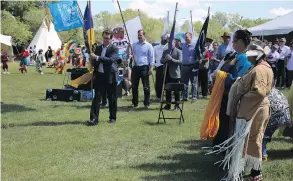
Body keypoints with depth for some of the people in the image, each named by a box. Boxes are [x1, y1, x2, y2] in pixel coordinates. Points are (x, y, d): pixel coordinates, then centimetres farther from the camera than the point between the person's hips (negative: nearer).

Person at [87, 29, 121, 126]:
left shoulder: (114, 49, -4)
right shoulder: (98, 48, 13)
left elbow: (110, 60, -21)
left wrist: (97, 57, -26)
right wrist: (94, 73, 13)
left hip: (110, 76, -4)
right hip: (99, 75, 4)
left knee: (112, 98, 5)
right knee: (96, 97, -2)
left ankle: (112, 117, 18)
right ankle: (94, 118, -4)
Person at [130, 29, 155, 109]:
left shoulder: (148, 46, -1)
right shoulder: (134, 45, 12)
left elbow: (152, 57, -3)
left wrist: (151, 68, -10)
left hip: (144, 67, -4)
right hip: (135, 67, 4)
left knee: (146, 86, 0)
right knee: (134, 86, 8)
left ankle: (146, 103, 6)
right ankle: (135, 103, 18)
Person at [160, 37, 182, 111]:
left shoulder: (178, 51, -1)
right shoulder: (165, 51, 14)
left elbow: (180, 61, -11)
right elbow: (161, 61, 10)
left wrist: (171, 59, -22)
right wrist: (165, 59, -12)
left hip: (175, 74, -5)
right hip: (167, 73, 5)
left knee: (176, 90, 0)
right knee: (167, 90, 8)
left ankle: (177, 105, 7)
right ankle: (168, 104, 15)